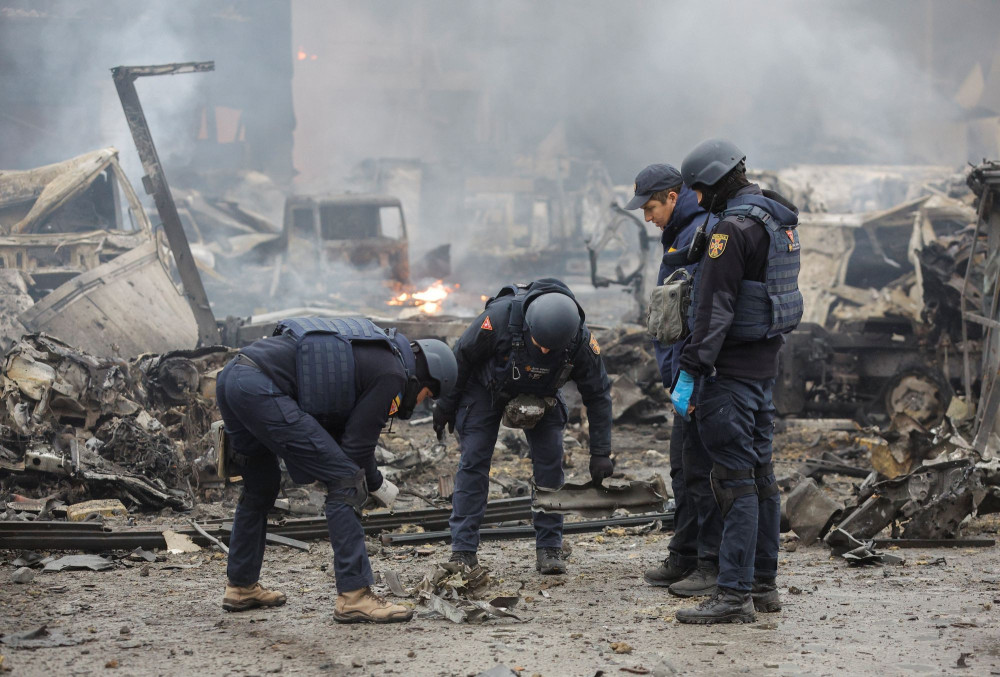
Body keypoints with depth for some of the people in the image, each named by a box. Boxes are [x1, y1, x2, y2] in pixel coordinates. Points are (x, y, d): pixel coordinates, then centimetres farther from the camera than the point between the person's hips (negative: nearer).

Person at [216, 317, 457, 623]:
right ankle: (354, 596, -6)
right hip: (261, 388, -10)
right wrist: (377, 485, 15)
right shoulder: (392, 373, 0)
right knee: (344, 480, -5)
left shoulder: (370, 353, 27)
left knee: (262, 486, 28)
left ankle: (241, 587, 37)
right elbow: (357, 444, -1)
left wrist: (368, 474, 21)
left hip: (229, 377, 10)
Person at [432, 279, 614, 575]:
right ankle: (463, 551, -5)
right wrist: (445, 404, -8)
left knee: (550, 461, -8)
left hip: (541, 394, 2)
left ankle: (549, 550, -1)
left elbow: (598, 394, -17)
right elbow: (461, 356, -19)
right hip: (487, 387, -2)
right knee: (474, 461, -8)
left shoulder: (580, 339, -31)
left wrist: (600, 453, -17)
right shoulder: (501, 316, -38)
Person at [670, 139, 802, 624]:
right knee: (759, 472, 14)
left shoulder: (733, 227, -16)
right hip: (764, 363, 10)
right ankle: (763, 584, 20)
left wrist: (690, 372, -20)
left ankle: (734, 594, -11)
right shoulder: (779, 219, 14)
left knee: (734, 476, -10)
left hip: (733, 365, -10)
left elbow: (714, 309, -21)